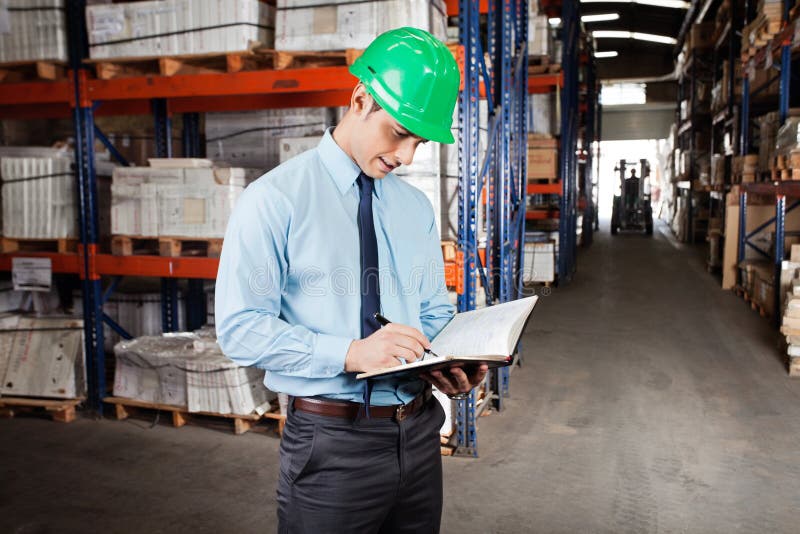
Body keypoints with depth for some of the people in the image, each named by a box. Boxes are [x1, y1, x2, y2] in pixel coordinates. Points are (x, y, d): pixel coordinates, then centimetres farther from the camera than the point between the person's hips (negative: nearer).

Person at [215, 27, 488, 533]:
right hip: (331, 443, -5)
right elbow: (241, 327, -15)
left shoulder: (417, 207, 7)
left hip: (419, 432, 6)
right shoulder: (275, 199, -11)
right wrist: (350, 353, -26)